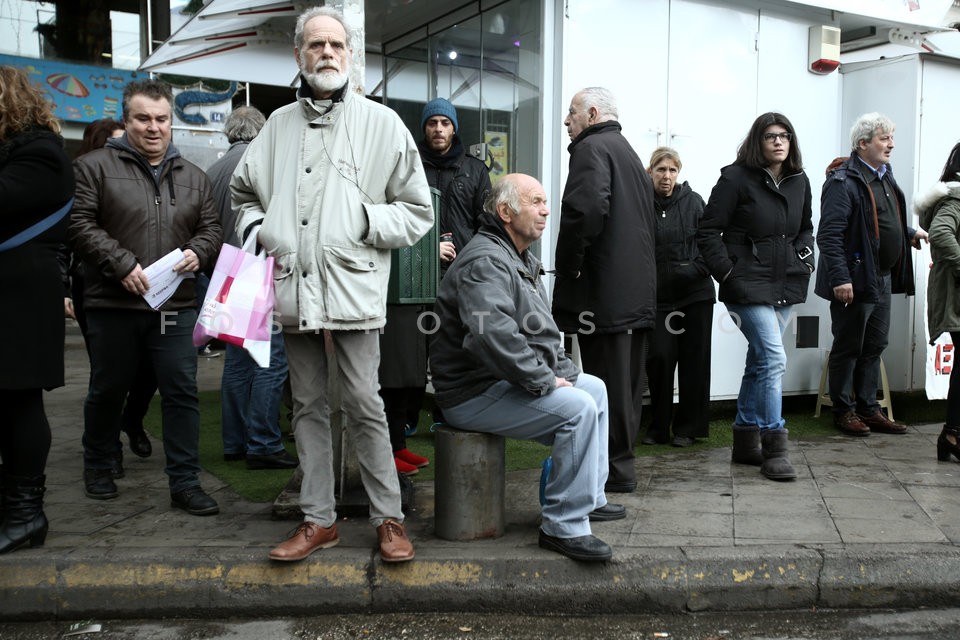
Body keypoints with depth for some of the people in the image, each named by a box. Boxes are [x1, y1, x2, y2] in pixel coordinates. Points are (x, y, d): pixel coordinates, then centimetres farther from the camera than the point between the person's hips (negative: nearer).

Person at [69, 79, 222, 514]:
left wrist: (197, 252, -6)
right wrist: (122, 264, -16)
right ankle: (97, 469, 35)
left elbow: (210, 228, 16)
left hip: (176, 305, 2)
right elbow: (80, 225, -6)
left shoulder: (193, 177, 13)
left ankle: (185, 482, 10)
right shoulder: (95, 167, 1)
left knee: (182, 393, 1)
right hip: (113, 304, -2)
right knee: (107, 391, 13)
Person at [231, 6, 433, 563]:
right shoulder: (279, 125, 13)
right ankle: (319, 520, 22)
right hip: (293, 288, 4)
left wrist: (366, 220, -9)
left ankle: (389, 518, 12)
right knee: (309, 407, 11)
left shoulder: (382, 122, 4)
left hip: (352, 287, -4)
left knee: (365, 406, -2)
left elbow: (418, 211, 5)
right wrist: (255, 229, 8)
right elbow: (244, 190, 27)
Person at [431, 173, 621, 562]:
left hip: (507, 381, 11)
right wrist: (545, 382, -24)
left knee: (595, 388, 17)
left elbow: (543, 332, 22)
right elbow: (494, 337, -33)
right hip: (475, 394, -11)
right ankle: (564, 527, -14)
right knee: (578, 408, -23)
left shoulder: (523, 261, 17)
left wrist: (564, 371, 7)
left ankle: (589, 499, 24)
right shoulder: (486, 261, -19)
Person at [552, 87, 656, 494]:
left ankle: (614, 471, 3)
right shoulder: (629, 153, 23)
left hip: (605, 290, -10)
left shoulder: (592, 148, -8)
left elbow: (586, 209, -26)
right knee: (626, 381, 15)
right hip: (637, 289, 10)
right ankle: (621, 462, 25)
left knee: (608, 381, -4)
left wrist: (567, 267, -14)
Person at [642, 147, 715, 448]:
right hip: (658, 296, -1)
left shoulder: (693, 201, 2)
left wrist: (697, 269, -10)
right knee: (659, 358, -5)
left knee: (693, 361, 5)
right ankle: (658, 427, 12)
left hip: (696, 293, 1)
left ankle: (687, 428, 17)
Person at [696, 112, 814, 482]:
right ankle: (774, 448, -5)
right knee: (774, 359, -14)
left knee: (759, 362, 13)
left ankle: (746, 441, 24)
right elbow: (708, 231, -7)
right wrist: (727, 272, -12)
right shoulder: (736, 178, -8)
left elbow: (806, 227, 26)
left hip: (786, 285, 7)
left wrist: (805, 258, 9)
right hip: (748, 285, -7)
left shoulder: (799, 181, 11)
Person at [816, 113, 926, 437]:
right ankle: (844, 411, 14)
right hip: (855, 279, -9)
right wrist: (839, 277, -26)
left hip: (882, 279, 9)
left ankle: (869, 409, 24)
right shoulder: (843, 182, -15)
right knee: (848, 348, 2)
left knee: (874, 348, 14)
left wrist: (910, 234, 15)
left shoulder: (884, 178, 15)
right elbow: (829, 234, -22)